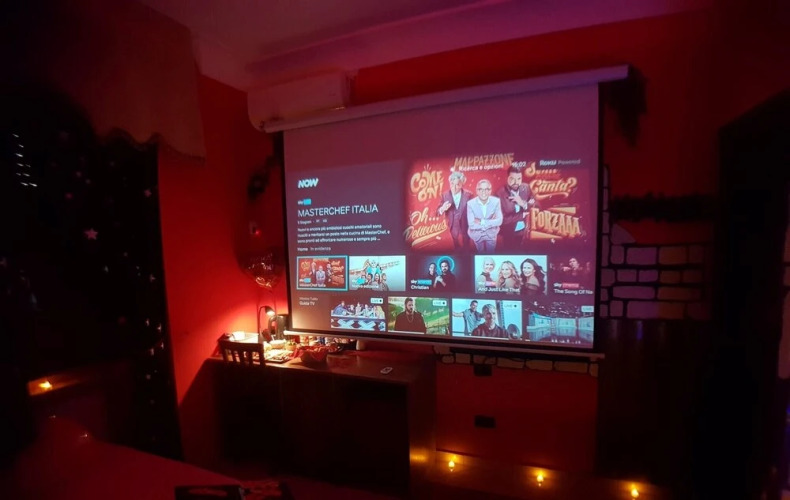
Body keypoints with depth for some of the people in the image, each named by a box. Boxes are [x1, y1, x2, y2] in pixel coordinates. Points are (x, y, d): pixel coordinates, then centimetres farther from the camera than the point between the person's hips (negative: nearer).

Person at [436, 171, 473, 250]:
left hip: (465, 228, -1)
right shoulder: (445, 195, -9)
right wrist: (442, 209, -30)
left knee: (465, 249, 14)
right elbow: (437, 212, -9)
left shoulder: (468, 195, -11)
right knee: (456, 248, 17)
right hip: (453, 228, 1)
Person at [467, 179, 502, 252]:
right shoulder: (470, 203, -24)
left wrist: (481, 222, -30)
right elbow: (472, 225, -29)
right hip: (477, 235, -1)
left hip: (491, 234, 1)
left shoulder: (496, 201, -18)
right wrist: (491, 222, -28)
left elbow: (499, 221, -23)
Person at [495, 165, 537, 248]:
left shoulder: (526, 188, -12)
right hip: (508, 232, -5)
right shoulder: (499, 194, -28)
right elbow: (501, 219, -27)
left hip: (522, 229, 5)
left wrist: (524, 204, -23)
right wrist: (522, 215, -19)